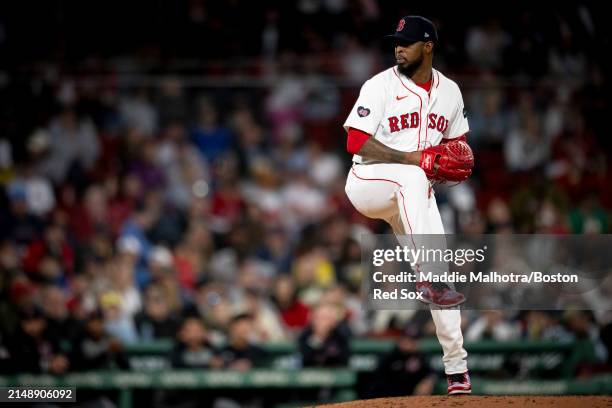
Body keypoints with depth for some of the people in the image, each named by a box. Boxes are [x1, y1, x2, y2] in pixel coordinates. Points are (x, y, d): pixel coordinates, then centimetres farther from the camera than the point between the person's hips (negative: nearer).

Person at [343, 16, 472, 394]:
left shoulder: (449, 91, 7)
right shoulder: (381, 86, -10)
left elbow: (456, 142, 18)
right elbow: (356, 142, -17)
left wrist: (459, 164, -6)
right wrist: (411, 158, -25)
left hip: (417, 193, 6)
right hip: (368, 182, -5)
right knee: (411, 178, -39)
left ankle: (457, 367, 7)